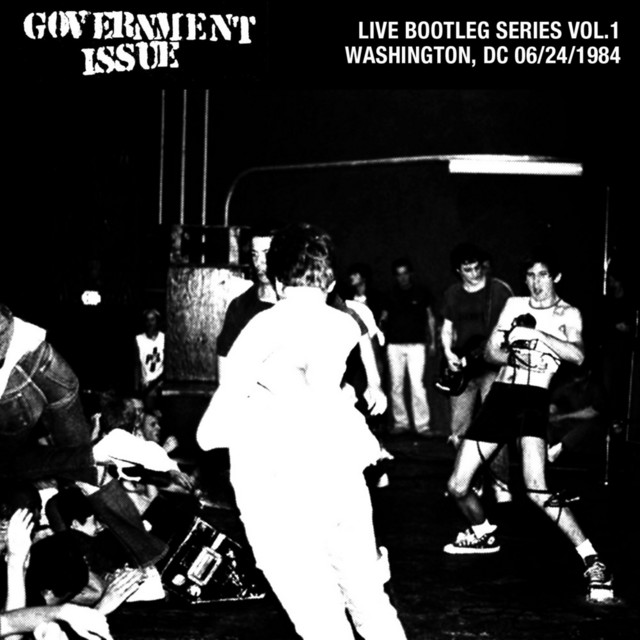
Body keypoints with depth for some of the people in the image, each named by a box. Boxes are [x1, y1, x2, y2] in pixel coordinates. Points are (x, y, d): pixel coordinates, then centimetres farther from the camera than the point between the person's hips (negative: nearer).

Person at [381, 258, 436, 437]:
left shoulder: (421, 293, 4)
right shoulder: (391, 295, 8)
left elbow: (430, 318, 10)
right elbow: (384, 317, 14)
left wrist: (432, 341, 5)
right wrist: (382, 321, -9)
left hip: (416, 344, -3)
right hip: (394, 345, 3)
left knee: (417, 384, -10)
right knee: (396, 386, 4)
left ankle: (422, 424, -7)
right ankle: (400, 422, 12)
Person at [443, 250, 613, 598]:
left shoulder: (568, 315, 5)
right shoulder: (514, 304, 15)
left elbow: (577, 355, -14)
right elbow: (490, 350, 13)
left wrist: (536, 333, -21)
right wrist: (511, 356, -9)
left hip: (534, 398, -5)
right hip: (500, 393, 5)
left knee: (536, 490, -24)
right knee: (457, 486, 3)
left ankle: (591, 559, -15)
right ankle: (483, 534, 34)